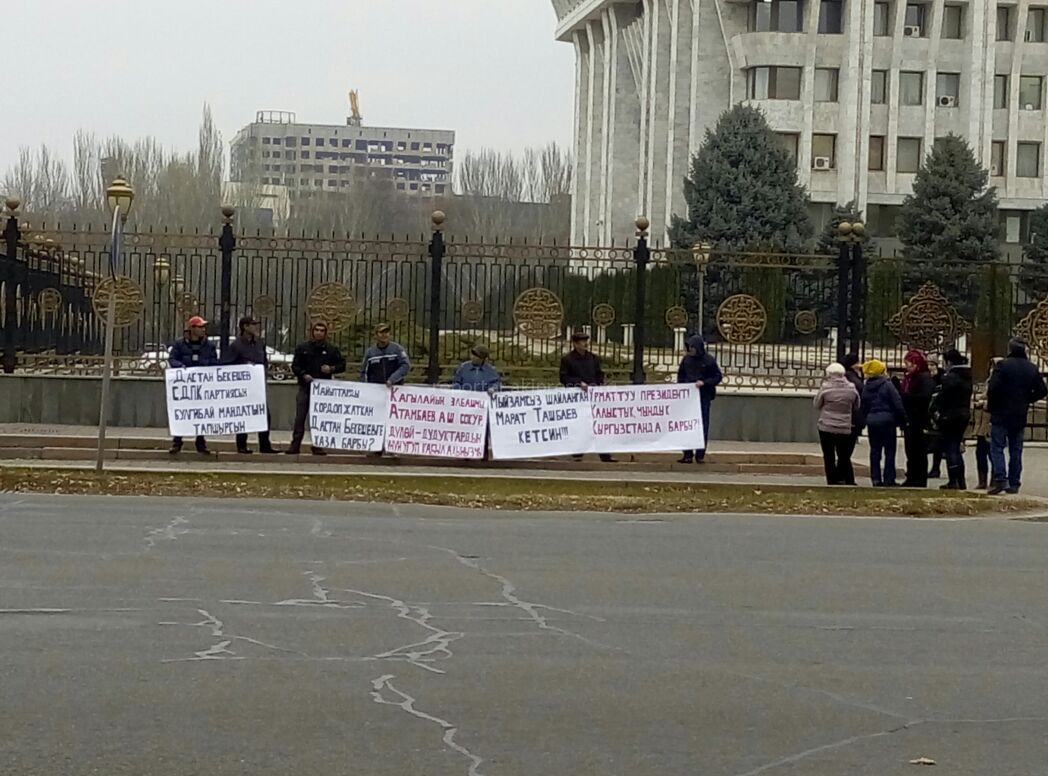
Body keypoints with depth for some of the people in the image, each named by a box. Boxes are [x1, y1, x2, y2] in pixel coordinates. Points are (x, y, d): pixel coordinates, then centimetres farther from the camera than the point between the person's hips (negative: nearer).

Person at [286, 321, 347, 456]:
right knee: (300, 417, -5)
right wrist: (304, 375, -10)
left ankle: (317, 446, 8)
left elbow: (342, 365, 11)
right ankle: (295, 445, -2)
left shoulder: (331, 350, 7)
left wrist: (331, 369, -9)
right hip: (305, 387, 0)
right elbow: (295, 366, 8)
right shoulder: (303, 348, 7)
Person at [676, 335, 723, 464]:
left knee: (703, 425, -1)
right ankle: (688, 454, 5)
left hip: (704, 396, -3)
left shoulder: (709, 360, -4)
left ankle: (700, 455, 4)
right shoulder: (686, 359, 7)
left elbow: (718, 376, -2)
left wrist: (704, 382, -15)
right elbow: (680, 375, 18)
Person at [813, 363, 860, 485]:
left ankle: (832, 481, 4)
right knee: (844, 457, 13)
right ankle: (849, 481, 9)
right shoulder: (851, 389, -4)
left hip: (826, 427, -2)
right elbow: (856, 408, 8)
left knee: (829, 457, 6)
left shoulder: (826, 388, -11)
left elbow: (817, 405, 1)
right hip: (845, 429, 2)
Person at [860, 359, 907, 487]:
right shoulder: (887, 385, -10)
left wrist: (865, 421, 18)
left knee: (874, 451, 9)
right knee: (890, 451, 2)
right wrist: (902, 421, -3)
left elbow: (862, 407, 10)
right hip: (887, 420, -5)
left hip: (871, 420, 5)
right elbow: (898, 404, -11)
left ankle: (876, 479, 7)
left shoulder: (866, 388, 5)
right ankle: (888, 479, -1)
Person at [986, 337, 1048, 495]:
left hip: (1001, 414, -5)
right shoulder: (1032, 369, 5)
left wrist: (991, 406, -3)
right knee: (1016, 450, 10)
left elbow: (993, 388, -17)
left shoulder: (1003, 365, -11)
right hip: (1021, 416, 5)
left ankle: (1000, 479, -17)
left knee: (997, 447, -2)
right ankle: (1014, 483, 9)